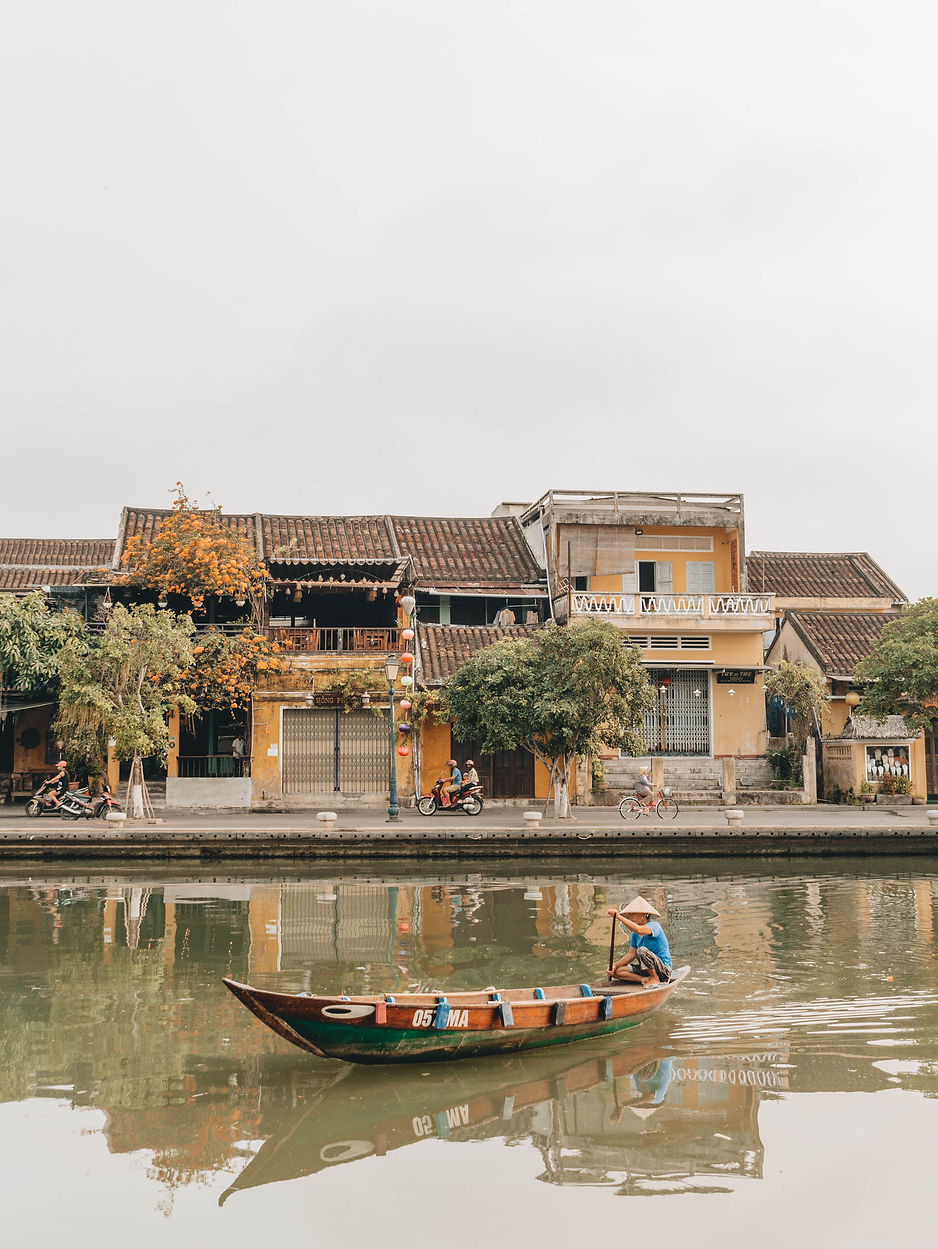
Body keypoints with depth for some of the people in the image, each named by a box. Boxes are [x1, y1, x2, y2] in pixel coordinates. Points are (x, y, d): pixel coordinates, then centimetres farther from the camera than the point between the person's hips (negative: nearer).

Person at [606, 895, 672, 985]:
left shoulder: (653, 925, -17)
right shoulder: (635, 934, 9)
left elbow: (639, 930, -38)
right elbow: (632, 953, 6)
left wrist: (619, 917, -41)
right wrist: (615, 965, -8)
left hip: (664, 970, -8)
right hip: (646, 969, 8)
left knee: (642, 950, -34)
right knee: (616, 972, -5)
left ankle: (655, 979, -14)